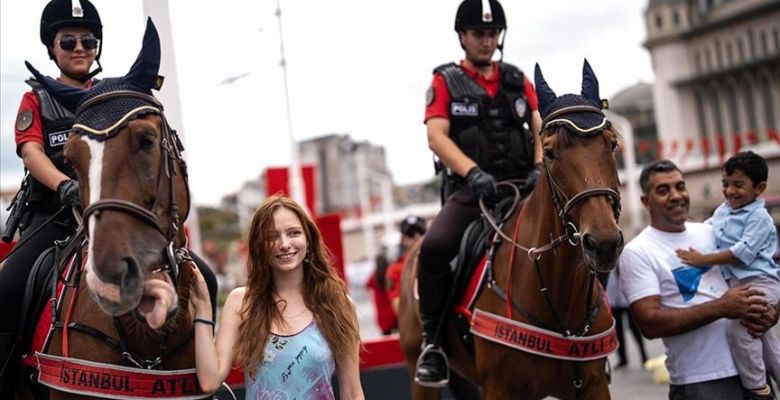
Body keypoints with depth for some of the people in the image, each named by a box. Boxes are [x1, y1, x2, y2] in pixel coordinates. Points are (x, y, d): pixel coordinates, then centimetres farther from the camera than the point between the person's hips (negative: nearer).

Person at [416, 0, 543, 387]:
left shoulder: (518, 80, 18)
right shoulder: (445, 82, 8)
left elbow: (540, 128, 10)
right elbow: (437, 136, -6)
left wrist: (540, 167, -12)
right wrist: (473, 172, -22)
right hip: (471, 189, -3)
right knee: (434, 247, -30)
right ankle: (433, 340, -12)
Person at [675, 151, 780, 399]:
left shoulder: (759, 217, -12)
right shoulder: (723, 210, 11)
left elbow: (743, 253, -23)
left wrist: (703, 260, -24)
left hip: (759, 283, -9)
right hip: (735, 284, 9)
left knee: (737, 327, -26)